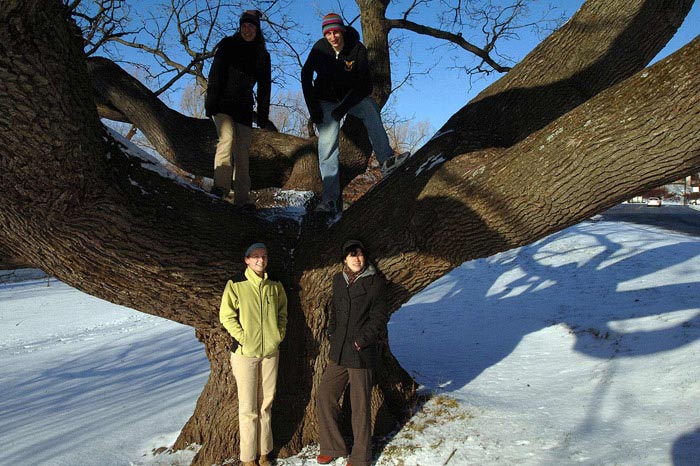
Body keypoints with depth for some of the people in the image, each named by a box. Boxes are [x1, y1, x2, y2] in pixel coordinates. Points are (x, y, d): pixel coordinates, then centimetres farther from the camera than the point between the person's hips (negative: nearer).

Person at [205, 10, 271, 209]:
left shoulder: (262, 55, 14)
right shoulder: (228, 45, 5)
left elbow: (264, 87, 13)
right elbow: (215, 74, -2)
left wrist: (263, 114, 6)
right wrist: (211, 102, -13)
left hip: (244, 108, 3)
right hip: (223, 104, -3)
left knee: (243, 151, -2)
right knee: (227, 138, -25)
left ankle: (242, 198, -2)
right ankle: (221, 185, -30)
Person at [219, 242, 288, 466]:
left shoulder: (275, 286, 5)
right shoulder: (236, 284, -8)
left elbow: (282, 313, 15)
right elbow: (226, 316, -7)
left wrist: (279, 334, 3)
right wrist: (242, 337, -13)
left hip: (271, 351, 4)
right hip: (245, 352, -4)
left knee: (266, 404, 12)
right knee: (248, 407, 3)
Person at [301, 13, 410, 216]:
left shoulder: (357, 49, -18)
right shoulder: (320, 48, -15)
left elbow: (366, 86, -19)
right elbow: (306, 75, -3)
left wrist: (344, 108, -27)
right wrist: (313, 107, -11)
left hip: (351, 96, 1)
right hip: (326, 99, -1)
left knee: (370, 108, -32)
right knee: (327, 146, -15)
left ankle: (386, 159, -36)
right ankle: (331, 199, -17)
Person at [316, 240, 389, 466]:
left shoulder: (375, 282, -9)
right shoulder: (339, 280, 8)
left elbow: (379, 318, -9)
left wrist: (361, 341, -14)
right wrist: (332, 335, 9)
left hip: (362, 353, -6)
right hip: (338, 352, 6)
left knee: (360, 405, 4)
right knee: (324, 396, 10)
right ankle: (332, 447, 28)